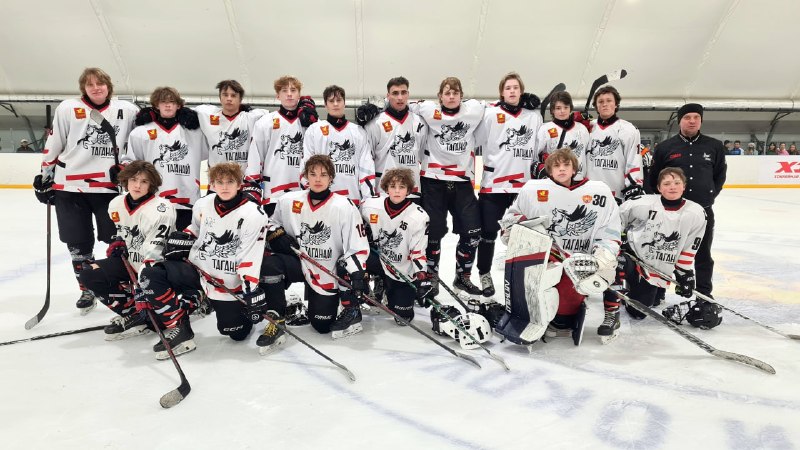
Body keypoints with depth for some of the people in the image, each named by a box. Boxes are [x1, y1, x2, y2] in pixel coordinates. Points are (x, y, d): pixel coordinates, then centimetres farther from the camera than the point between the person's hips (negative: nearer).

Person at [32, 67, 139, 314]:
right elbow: (53, 145, 7)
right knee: (79, 244, 8)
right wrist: (45, 176, 8)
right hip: (71, 187, 1)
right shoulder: (67, 109, 1)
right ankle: (87, 290, 24)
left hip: (110, 187, 0)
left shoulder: (126, 110, 3)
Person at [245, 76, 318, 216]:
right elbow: (254, 160, 3)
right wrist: (251, 190, -3)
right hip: (274, 195, -2)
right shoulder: (265, 123, 3)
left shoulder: (308, 122, 8)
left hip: (304, 195, 2)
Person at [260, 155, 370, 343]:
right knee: (269, 264, -27)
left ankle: (352, 309, 29)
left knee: (322, 326, -2)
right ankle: (276, 321, -14)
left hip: (329, 274, -3)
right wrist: (277, 236, -7)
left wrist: (356, 275, -25)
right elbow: (271, 223, 14)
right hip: (299, 262, 3)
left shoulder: (344, 207, -14)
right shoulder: (288, 201, -4)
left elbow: (358, 246, -13)